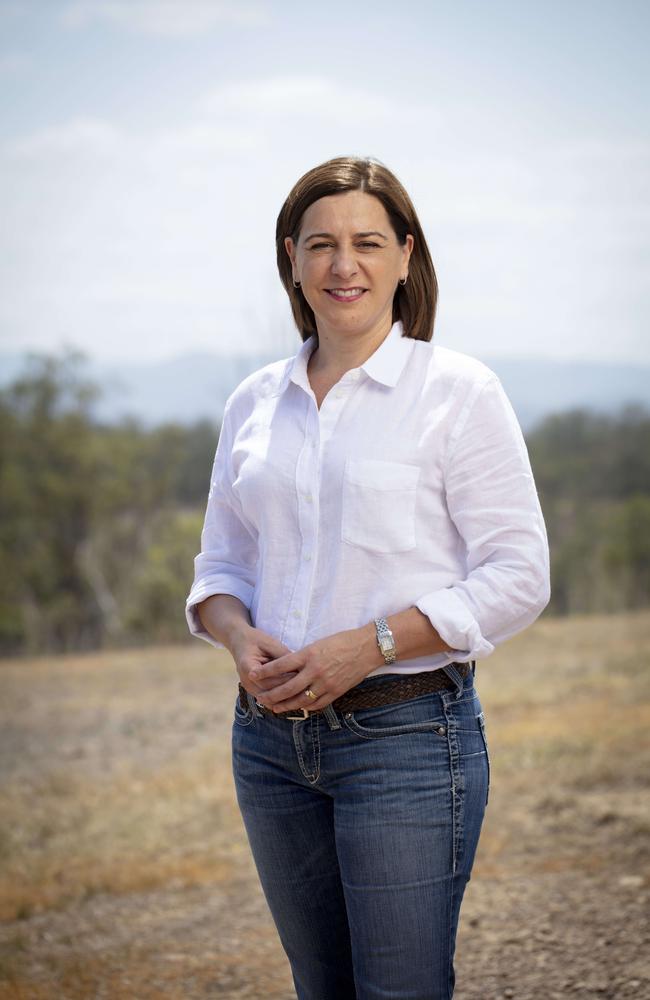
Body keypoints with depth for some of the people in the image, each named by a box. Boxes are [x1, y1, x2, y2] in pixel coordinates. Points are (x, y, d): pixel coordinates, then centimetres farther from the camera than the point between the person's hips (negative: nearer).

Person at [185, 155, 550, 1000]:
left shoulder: (458, 390, -4)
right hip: (271, 735, 5)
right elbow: (220, 566, 16)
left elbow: (517, 579, -8)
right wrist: (240, 636, -6)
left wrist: (369, 644, -17)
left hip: (406, 734, -5)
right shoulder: (255, 402, 10)